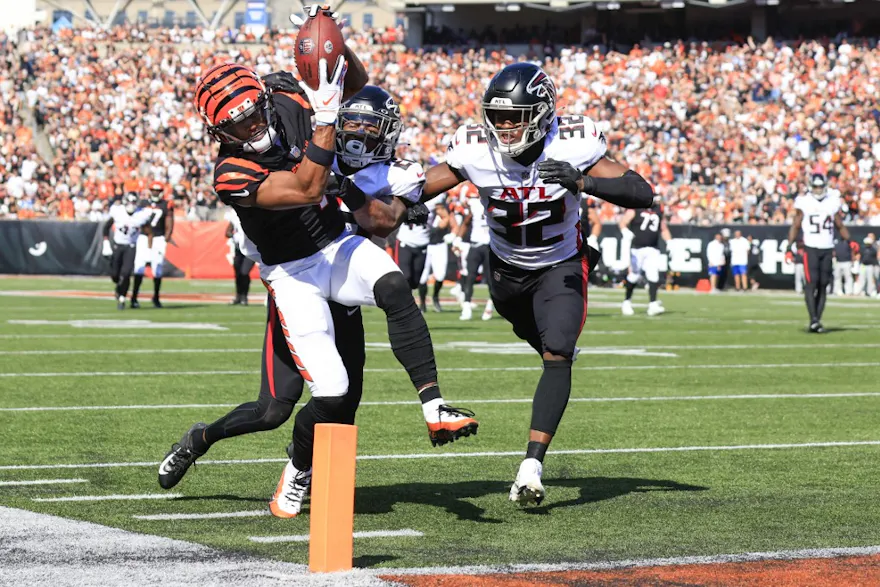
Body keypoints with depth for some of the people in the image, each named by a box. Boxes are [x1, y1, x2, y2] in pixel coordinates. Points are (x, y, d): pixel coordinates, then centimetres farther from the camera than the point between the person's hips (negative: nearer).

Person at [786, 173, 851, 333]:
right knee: (811, 282, -15)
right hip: (811, 248, -3)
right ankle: (813, 319, -19)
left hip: (828, 249, 3)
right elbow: (795, 226, 3)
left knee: (823, 285, 2)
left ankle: (817, 321, 5)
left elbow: (840, 226, 15)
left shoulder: (833, 202, 8)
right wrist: (791, 247, -6)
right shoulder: (804, 203, 0)